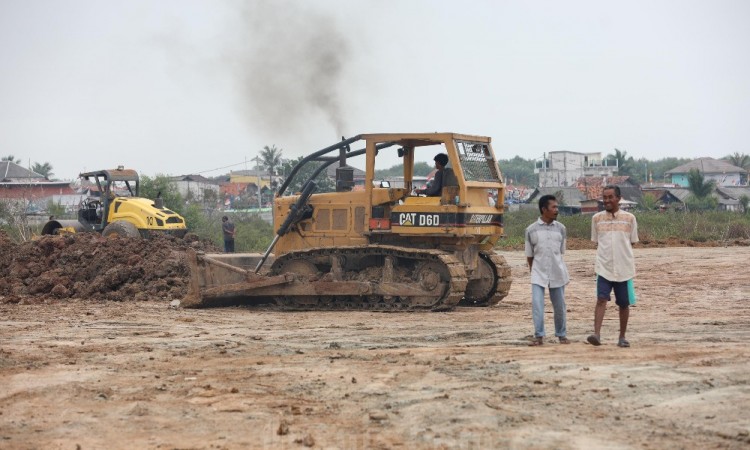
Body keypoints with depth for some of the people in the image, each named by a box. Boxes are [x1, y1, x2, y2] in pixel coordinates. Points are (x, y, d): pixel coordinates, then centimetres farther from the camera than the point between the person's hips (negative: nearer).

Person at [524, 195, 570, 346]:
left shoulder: (561, 229, 3)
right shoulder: (531, 230, -3)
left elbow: (561, 252, 11)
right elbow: (529, 255, 6)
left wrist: (555, 265, 10)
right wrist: (534, 270, 9)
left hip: (557, 273, 2)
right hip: (538, 274, -2)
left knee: (559, 306, 8)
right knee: (536, 304, -13)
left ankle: (561, 335, 23)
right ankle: (539, 336, -8)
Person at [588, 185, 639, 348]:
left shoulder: (629, 218, 1)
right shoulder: (597, 218, 5)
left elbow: (631, 242, 7)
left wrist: (620, 252, -2)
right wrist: (605, 254, 1)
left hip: (624, 268, 0)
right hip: (604, 267, 0)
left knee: (624, 304, 7)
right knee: (601, 299, -16)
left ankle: (622, 337, 19)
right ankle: (596, 334, -23)